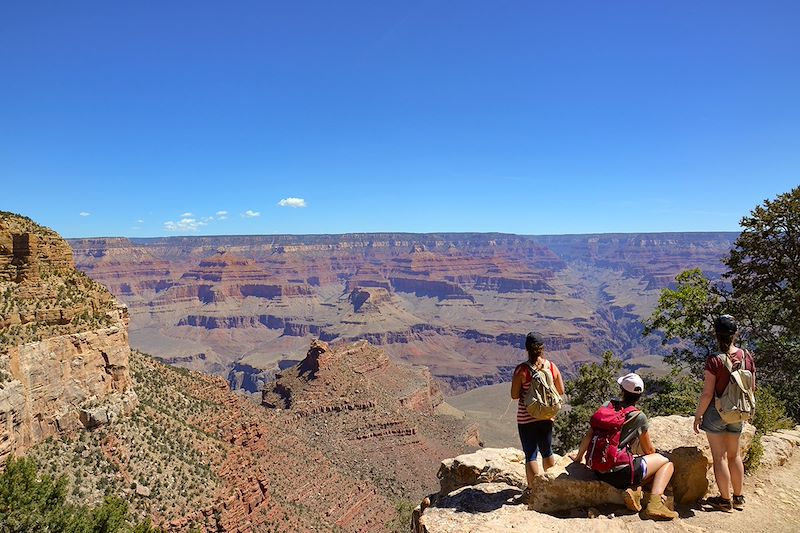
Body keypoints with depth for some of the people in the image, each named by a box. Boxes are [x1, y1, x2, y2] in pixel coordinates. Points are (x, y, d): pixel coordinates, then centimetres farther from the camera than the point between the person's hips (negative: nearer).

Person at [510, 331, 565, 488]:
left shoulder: (522, 370, -19)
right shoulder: (552, 366, -7)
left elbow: (514, 395, -13)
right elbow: (561, 391, 3)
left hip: (526, 418, -5)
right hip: (547, 416, 5)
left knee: (531, 455, 6)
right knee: (547, 451, 23)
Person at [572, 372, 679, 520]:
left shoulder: (607, 406, 3)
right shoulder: (639, 417, -7)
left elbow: (589, 435, 6)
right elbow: (648, 450, 7)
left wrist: (579, 457, 21)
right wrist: (657, 455, 31)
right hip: (621, 474, -5)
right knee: (666, 461, 13)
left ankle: (633, 491, 4)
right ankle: (654, 503, -6)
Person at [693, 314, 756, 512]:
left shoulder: (714, 360, -22)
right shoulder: (746, 356, -6)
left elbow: (707, 394, -18)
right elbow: (752, 387, 4)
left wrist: (698, 415, -6)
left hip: (716, 413, -5)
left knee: (719, 457, 8)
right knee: (735, 456, 20)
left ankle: (725, 500, 18)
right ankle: (738, 498, 32)